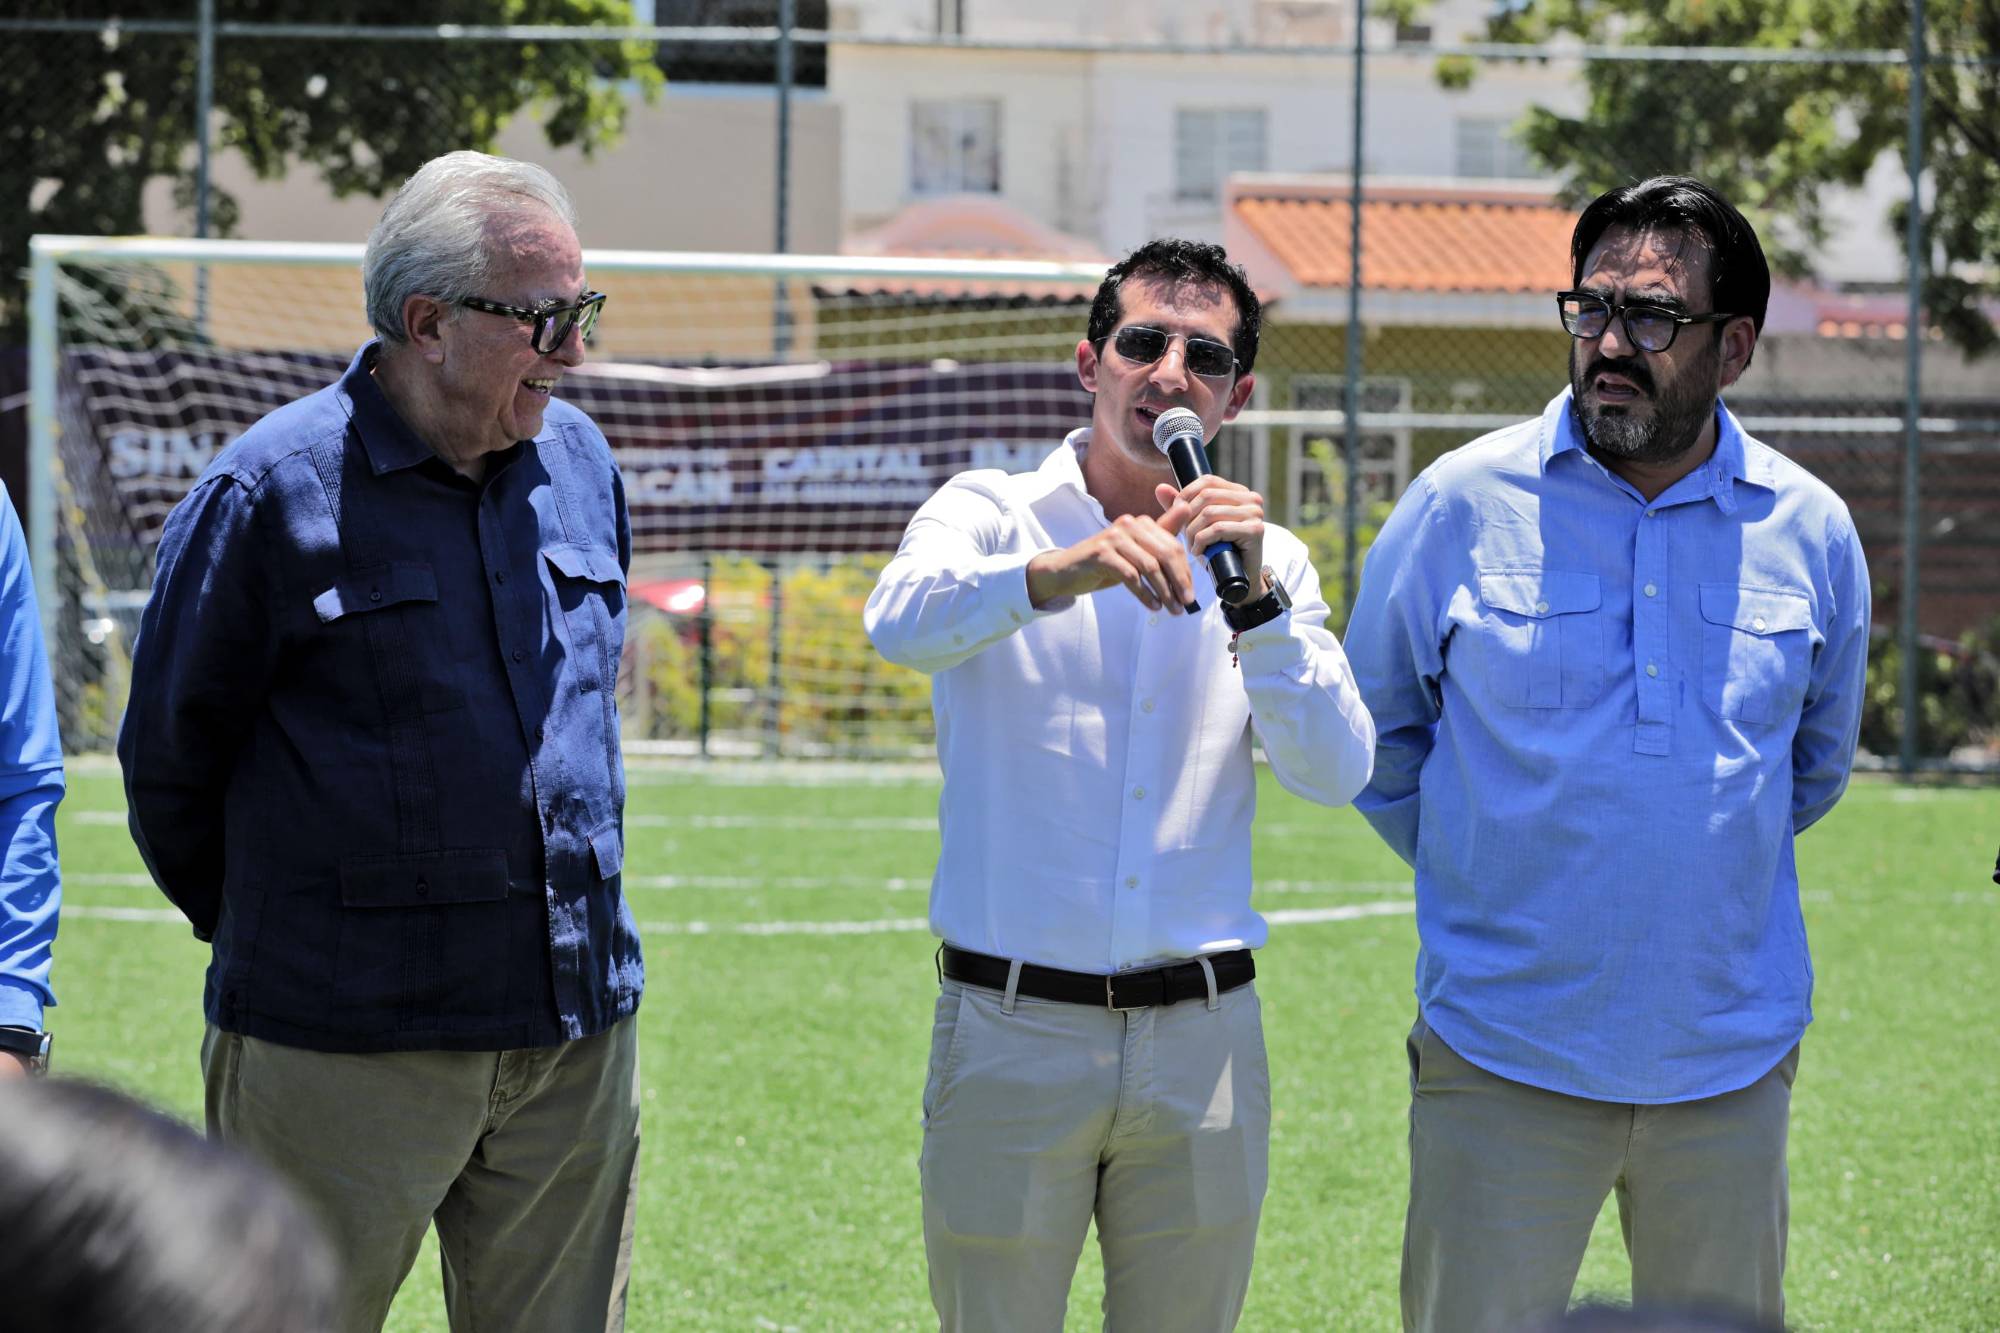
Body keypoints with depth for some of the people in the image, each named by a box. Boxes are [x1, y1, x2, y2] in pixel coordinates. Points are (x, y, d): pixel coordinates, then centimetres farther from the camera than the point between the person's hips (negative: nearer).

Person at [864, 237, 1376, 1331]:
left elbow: (1337, 776, -3)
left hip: (1202, 1037, 3)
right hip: (1011, 1031, -2)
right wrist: (1062, 571, -40)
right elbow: (900, 621, -22)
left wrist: (1255, 603, -17)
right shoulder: (991, 515, 1)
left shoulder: (1267, 562, 10)